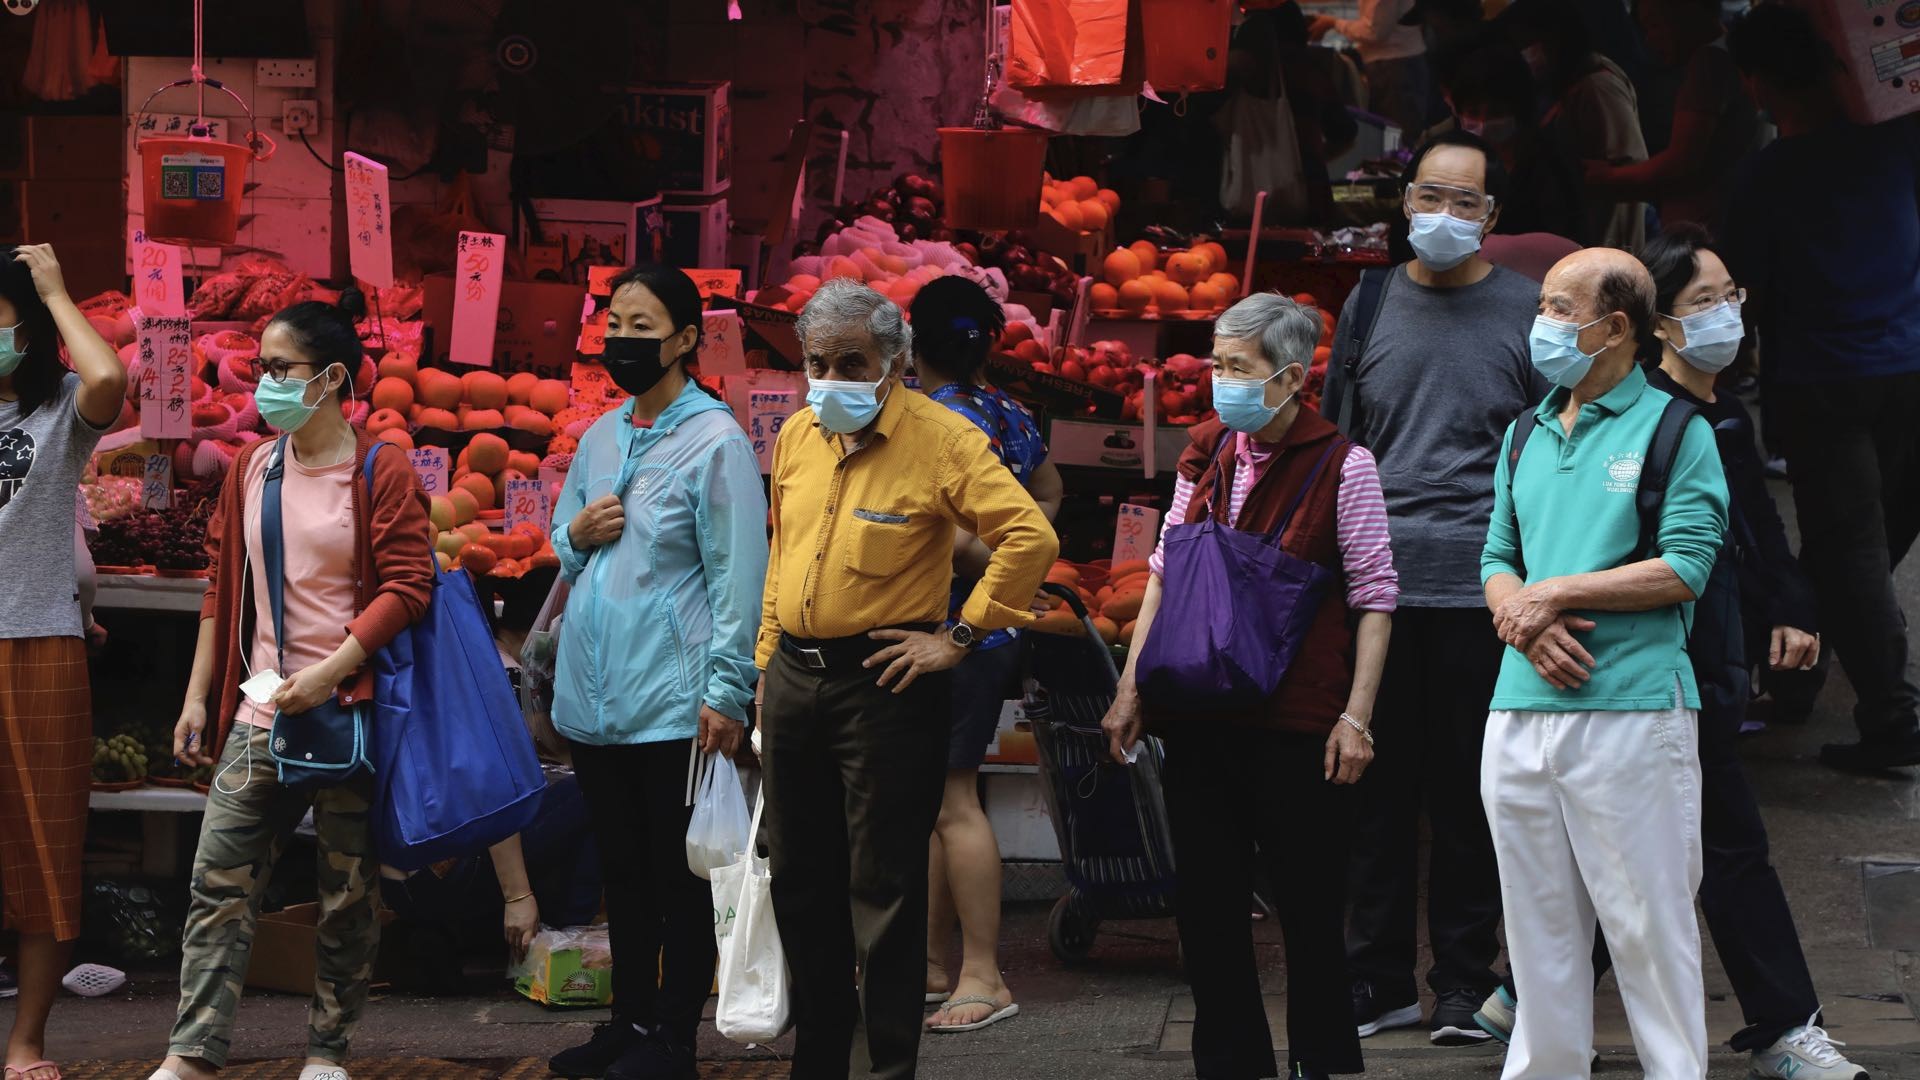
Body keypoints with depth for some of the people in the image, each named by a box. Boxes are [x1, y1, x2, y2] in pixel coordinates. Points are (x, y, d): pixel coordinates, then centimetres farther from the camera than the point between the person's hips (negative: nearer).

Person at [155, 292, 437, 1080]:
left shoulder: (381, 476, -6)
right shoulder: (252, 470, 10)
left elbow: (406, 588, -12)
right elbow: (222, 589, 15)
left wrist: (327, 674, -18)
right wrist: (197, 697, 11)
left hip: (348, 712, -4)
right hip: (260, 714, 4)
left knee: (348, 892, 5)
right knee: (218, 884, -4)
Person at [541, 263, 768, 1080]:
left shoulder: (716, 442, -10)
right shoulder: (599, 438, 11)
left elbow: (737, 577, -14)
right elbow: (562, 551, 22)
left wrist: (726, 692, -18)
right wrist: (575, 535, -2)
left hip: (671, 702, -7)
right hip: (594, 697, 7)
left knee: (677, 875, 2)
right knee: (622, 868, 15)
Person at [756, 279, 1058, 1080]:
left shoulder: (941, 439, -12)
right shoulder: (797, 436, 9)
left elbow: (1031, 538, -20)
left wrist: (961, 639, -17)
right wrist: (768, 663, 17)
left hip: (884, 683, -7)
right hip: (795, 677, 7)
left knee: (882, 889, -3)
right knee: (801, 882, 14)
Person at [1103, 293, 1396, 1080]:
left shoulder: (1341, 466, -5)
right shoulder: (1205, 454, 10)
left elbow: (1374, 599, -4)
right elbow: (1164, 573, 16)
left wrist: (1356, 716, -10)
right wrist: (1132, 687, 11)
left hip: (1296, 718, -5)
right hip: (1199, 714, 5)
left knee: (1307, 897, 4)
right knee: (1206, 897, 6)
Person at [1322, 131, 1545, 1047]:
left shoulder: (1528, 311, 5)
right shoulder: (1370, 305, 11)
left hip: (1479, 589, -2)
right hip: (1375, 588, 2)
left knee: (1468, 792, 2)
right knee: (1377, 789, 4)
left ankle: (1464, 984, 11)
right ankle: (1379, 980, 12)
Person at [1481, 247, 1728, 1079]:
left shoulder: (1674, 430, -2)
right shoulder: (1525, 435, 17)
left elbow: (1684, 568, -10)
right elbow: (1498, 559, 17)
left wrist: (1554, 593, -12)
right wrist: (1524, 621, -6)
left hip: (1631, 710, -6)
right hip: (1521, 712, 6)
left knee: (1648, 924, -3)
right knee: (1537, 926, 10)